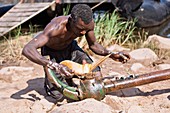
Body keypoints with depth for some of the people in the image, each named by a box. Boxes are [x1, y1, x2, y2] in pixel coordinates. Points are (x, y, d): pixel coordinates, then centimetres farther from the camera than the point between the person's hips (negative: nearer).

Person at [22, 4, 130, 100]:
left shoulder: (89, 24, -26)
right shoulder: (56, 27, -43)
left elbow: (93, 44, -4)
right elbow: (27, 50, -53)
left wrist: (111, 55, -21)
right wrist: (55, 66, -62)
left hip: (70, 47, 4)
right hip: (51, 51, -4)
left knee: (96, 75, -11)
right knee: (56, 95, -16)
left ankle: (69, 77, 16)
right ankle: (49, 83, 18)